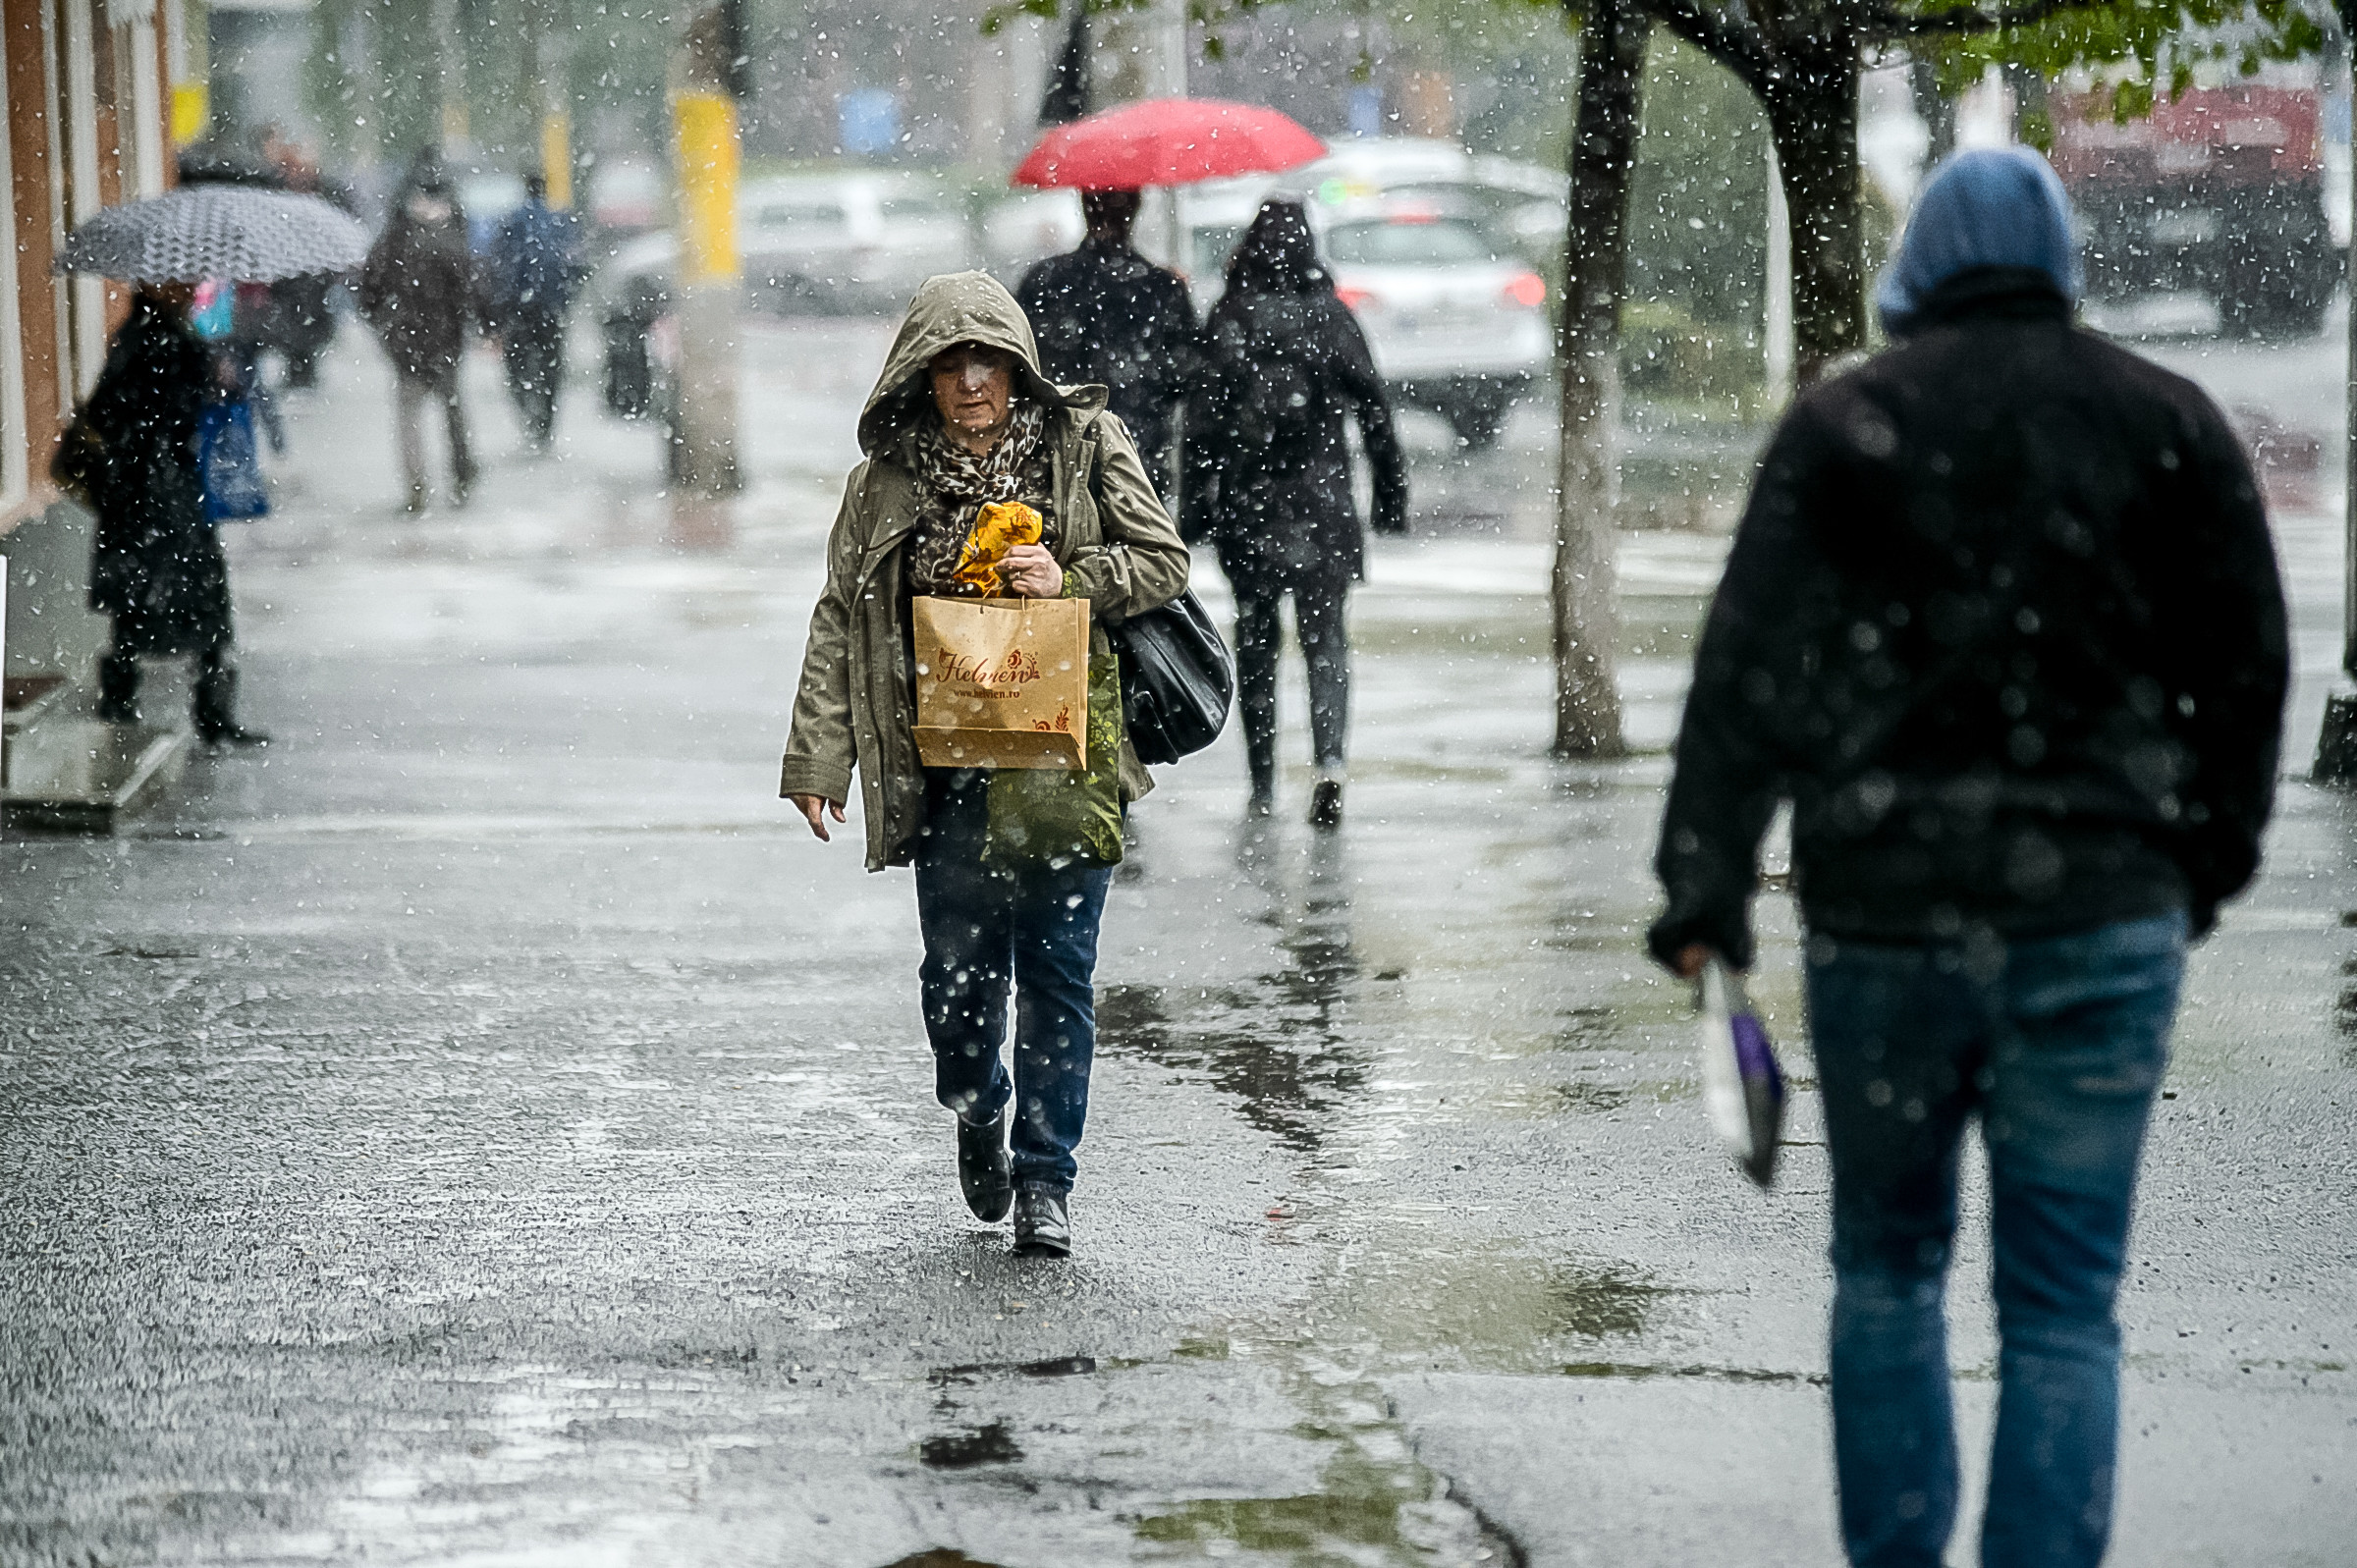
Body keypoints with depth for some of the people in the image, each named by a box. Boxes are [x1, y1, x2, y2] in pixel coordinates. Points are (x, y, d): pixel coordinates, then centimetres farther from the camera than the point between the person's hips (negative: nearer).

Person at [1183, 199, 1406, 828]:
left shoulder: (1225, 320, -2)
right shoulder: (1331, 316, 0)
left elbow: (1201, 419, -3)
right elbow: (1374, 409, 1)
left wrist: (1197, 504, 1)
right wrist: (1391, 491, 8)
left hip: (1244, 499, 0)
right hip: (1321, 496, 0)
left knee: (1255, 634, 12)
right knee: (1324, 633, 4)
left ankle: (1263, 781, 14)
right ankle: (1329, 758, -19)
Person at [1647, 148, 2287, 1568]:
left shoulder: (1845, 423, -1)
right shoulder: (2169, 422, 3)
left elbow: (1749, 674, -6)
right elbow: (2247, 664, 6)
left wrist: (1706, 887, -4)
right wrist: (2214, 858, 18)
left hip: (1886, 915, 0)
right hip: (2101, 917, 0)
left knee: (1889, 1265, 17)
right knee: (2064, 1306, 3)